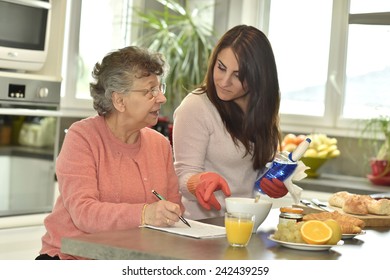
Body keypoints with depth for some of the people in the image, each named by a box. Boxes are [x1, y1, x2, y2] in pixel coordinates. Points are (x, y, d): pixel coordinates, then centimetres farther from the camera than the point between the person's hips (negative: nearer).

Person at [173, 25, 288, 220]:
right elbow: (183, 177, -10)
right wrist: (201, 181, -31)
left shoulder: (262, 109, 10)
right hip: (204, 223, -4)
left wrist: (277, 182, 2)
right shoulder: (195, 107, -9)